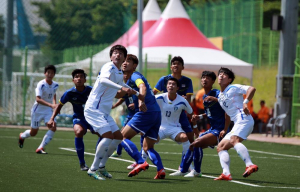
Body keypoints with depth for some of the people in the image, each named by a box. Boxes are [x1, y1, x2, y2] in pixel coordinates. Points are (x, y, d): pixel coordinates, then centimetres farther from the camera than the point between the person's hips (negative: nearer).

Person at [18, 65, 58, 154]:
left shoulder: (55, 85, -2)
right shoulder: (41, 84, -21)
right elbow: (38, 99, -33)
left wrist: (55, 104, 6)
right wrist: (50, 105, -44)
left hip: (48, 110, 4)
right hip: (38, 110, -4)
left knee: (53, 127, -21)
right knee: (33, 133, 9)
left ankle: (41, 148, -13)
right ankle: (22, 136, 46)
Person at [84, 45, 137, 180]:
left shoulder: (120, 74, 15)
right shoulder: (109, 67, -13)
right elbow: (103, 80, -38)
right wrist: (121, 88, -48)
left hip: (104, 112, 10)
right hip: (93, 109, -10)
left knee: (118, 137, 9)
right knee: (108, 136, -21)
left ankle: (101, 166, 17)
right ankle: (93, 169, -13)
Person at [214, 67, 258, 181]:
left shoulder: (234, 88, 2)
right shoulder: (220, 96, 26)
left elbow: (252, 89, -11)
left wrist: (245, 102, -23)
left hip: (243, 119, -9)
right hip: (236, 124, 9)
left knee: (234, 141, -32)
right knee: (221, 147, 3)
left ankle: (250, 165, -48)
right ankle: (226, 174, -14)